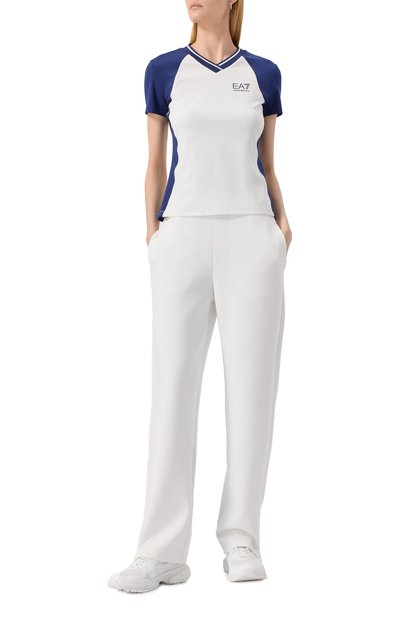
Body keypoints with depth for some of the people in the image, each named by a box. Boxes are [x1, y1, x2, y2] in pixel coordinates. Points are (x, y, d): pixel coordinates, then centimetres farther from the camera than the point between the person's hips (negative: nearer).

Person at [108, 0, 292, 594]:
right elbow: (155, 165, 10)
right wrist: (152, 236, 0)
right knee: (173, 387, -4)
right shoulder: (164, 70, 10)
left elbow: (268, 165, 16)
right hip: (183, 237, 0)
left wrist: (282, 221, 0)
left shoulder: (264, 73, 12)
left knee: (251, 386, -1)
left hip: (251, 237, 1)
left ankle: (241, 538, 10)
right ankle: (163, 551, 1)